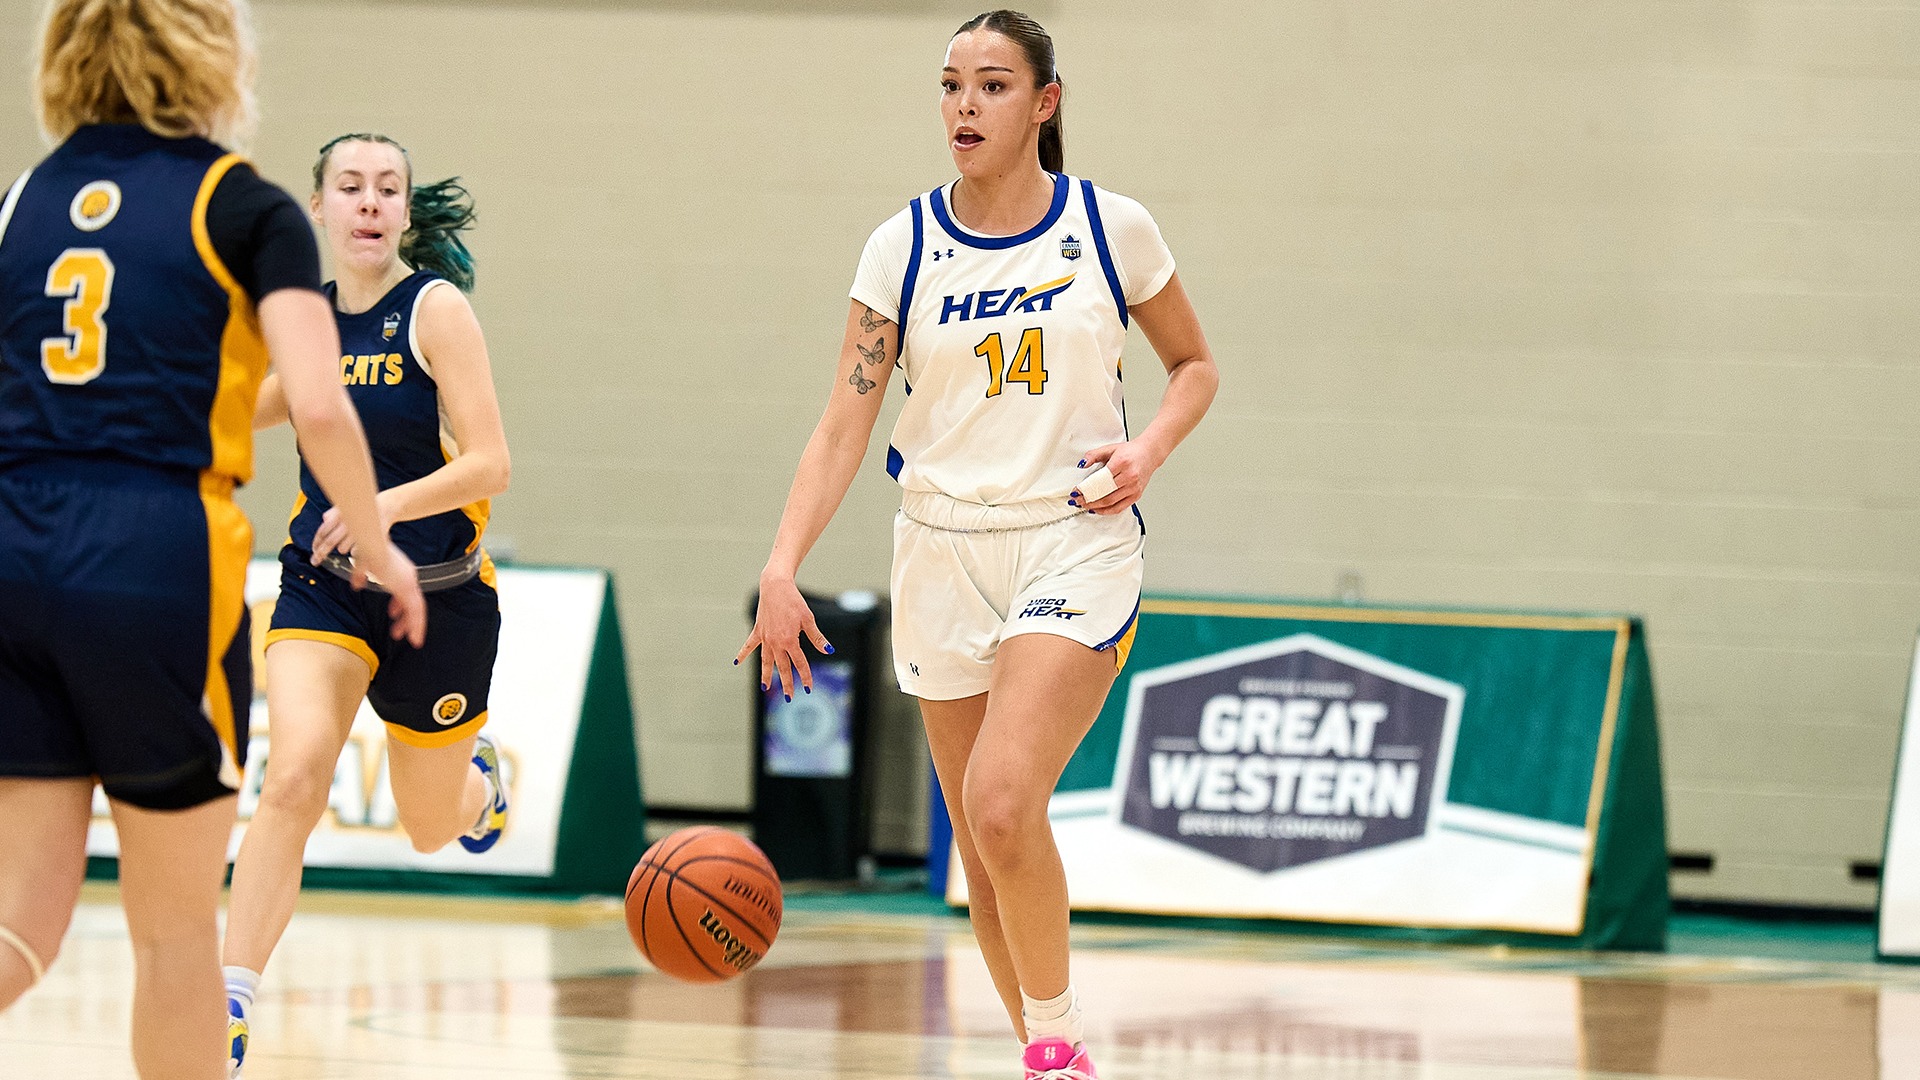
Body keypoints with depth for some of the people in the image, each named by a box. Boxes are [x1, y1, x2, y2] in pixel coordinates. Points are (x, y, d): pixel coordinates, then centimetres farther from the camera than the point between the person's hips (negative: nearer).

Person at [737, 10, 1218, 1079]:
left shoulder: (1111, 228, -3)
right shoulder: (903, 248, 0)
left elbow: (1195, 365, 12)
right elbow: (845, 425, -3)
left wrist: (1148, 448, -9)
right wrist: (783, 569, -15)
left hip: (1078, 543, -3)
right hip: (944, 550, 3)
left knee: (1002, 798, -24)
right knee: (984, 845, 6)